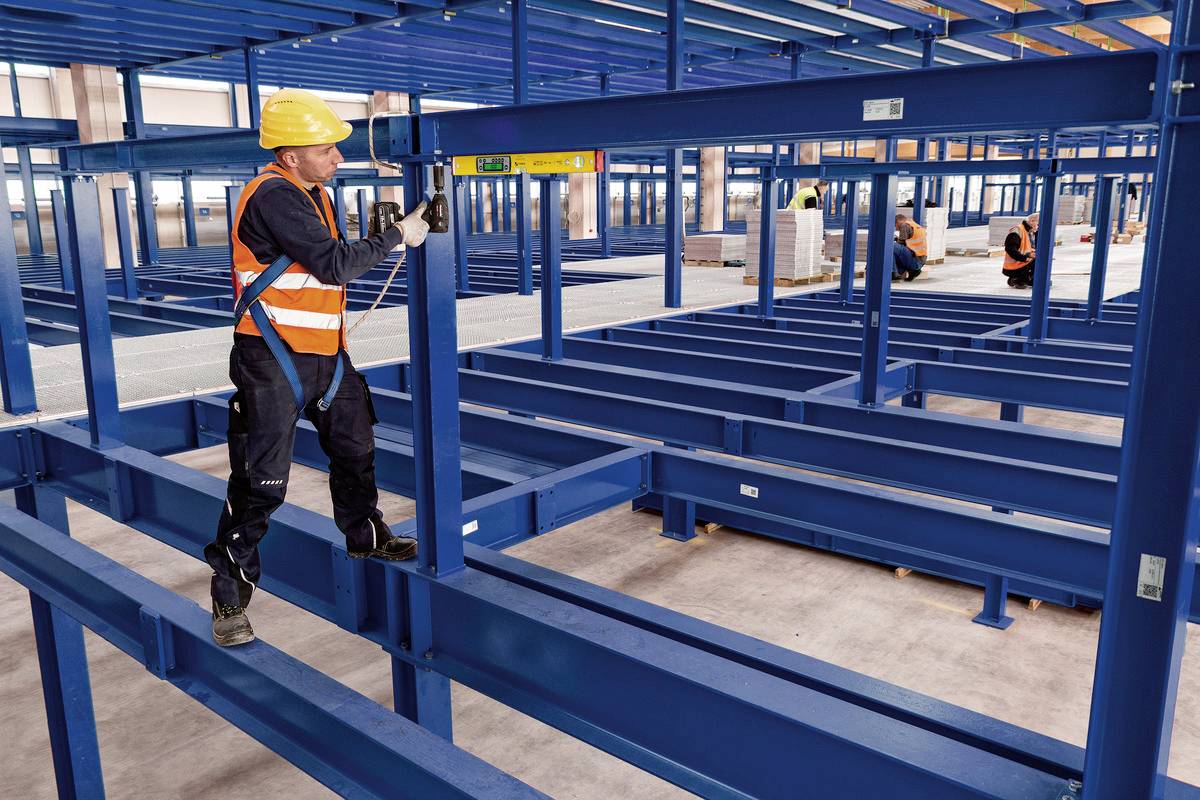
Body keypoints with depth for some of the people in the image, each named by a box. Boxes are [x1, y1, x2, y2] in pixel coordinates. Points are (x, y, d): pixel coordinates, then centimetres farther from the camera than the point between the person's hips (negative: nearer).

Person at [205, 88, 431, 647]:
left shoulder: (313, 194, 12)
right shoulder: (273, 195, -18)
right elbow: (334, 265, -23)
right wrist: (397, 236, -13)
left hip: (324, 354, 9)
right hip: (274, 360, -9)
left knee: (356, 448, 21)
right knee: (261, 481, -4)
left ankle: (364, 534, 44)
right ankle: (230, 596, 10)